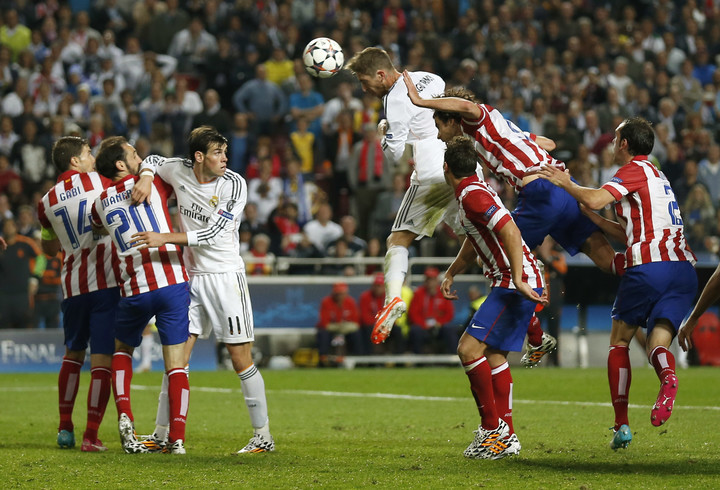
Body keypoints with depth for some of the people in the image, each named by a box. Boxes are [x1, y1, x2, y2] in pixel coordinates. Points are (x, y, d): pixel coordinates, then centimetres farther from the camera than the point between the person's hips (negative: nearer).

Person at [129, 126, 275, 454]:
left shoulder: (234, 185, -13)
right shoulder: (179, 172, 0)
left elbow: (211, 233, -20)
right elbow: (152, 160, 20)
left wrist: (165, 239, -26)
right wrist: (146, 178, -3)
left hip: (225, 276, -4)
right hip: (191, 276, 4)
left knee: (241, 359, -5)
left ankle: (263, 436, 2)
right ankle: (161, 435, 8)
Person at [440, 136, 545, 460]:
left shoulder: (473, 195, -16)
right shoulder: (472, 191, 16)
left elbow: (510, 231, -28)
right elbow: (473, 244, 33)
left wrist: (518, 279, -30)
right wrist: (450, 274, 31)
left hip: (516, 283, -10)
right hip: (509, 283, 10)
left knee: (469, 349, -14)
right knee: (494, 356, 14)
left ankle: (493, 427, -9)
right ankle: (506, 437, 18)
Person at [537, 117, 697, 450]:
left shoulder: (634, 170, 3)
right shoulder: (658, 177, 29)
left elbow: (596, 199, -14)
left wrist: (565, 184, 3)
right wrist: (586, 214, 31)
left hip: (649, 266, -7)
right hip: (684, 269, 7)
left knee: (619, 341, 10)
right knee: (657, 344, 2)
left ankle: (621, 425, 6)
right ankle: (668, 376, -36)